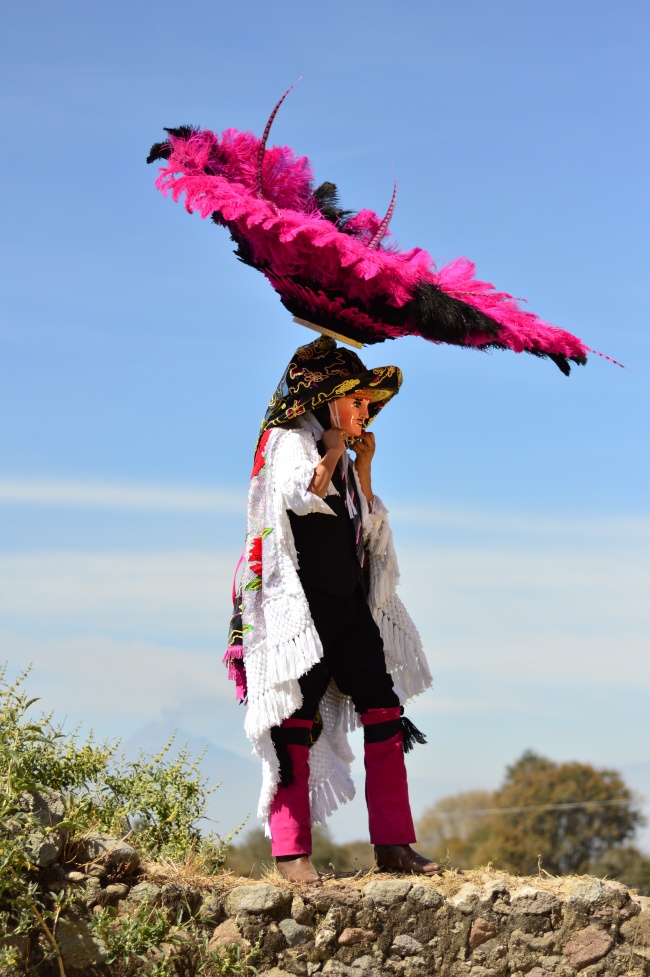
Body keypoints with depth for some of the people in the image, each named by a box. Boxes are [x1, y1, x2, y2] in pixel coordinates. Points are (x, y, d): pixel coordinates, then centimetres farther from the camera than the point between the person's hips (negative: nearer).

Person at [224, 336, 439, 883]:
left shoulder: (344, 459, 21)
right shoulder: (290, 441, -2)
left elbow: (369, 529, 20)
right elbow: (302, 496, -22)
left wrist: (364, 465, 14)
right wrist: (334, 448, -11)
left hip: (351, 603, 8)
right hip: (304, 602, -8)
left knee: (384, 715, 2)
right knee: (296, 721, -7)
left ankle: (393, 844, 4)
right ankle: (291, 851, -5)